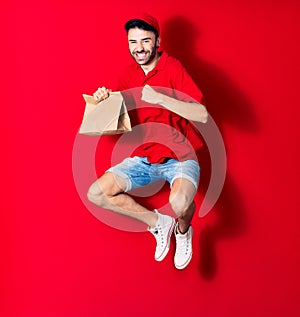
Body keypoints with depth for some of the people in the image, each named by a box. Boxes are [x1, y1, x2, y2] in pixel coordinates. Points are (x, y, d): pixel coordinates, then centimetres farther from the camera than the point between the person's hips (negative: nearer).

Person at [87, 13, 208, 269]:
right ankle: (157, 222, 9)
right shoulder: (129, 75, 6)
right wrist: (106, 102, -6)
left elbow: (202, 115, -21)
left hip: (180, 157, -5)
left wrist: (160, 98, -29)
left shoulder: (172, 68, -11)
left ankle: (183, 231, 4)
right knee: (96, 193, -10)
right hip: (144, 158, 6)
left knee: (180, 203, -36)